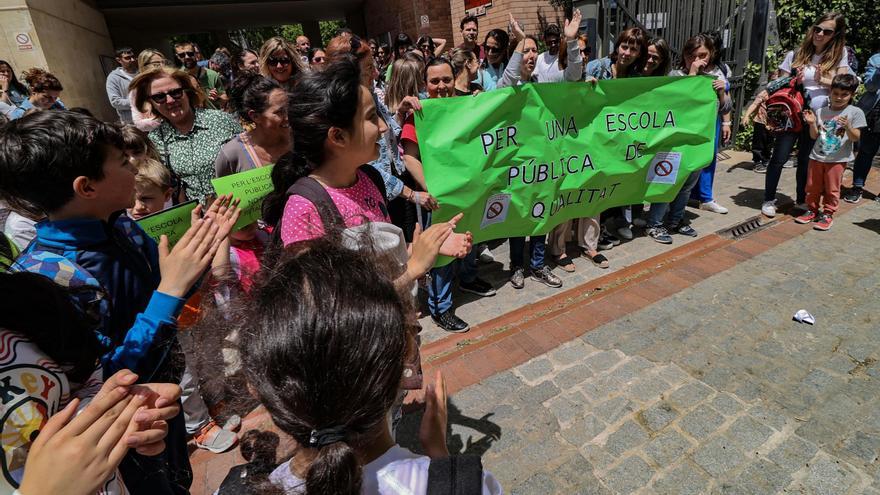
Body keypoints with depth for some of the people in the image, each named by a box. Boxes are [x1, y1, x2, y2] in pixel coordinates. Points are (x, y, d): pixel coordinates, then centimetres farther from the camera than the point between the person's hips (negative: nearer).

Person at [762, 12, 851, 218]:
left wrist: (821, 80, -17)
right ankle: (769, 200, 11)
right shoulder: (795, 55, -1)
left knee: (806, 161, 13)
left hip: (818, 118, 2)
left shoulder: (839, 55, 3)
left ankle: (801, 200, 28)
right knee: (779, 159, -1)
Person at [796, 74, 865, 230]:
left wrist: (847, 127, -25)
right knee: (812, 186, 9)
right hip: (817, 156, 3)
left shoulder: (855, 112, -3)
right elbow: (815, 136, 6)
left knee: (832, 189, 3)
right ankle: (812, 211, 24)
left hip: (838, 159, -3)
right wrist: (812, 124, -11)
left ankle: (827, 214, 15)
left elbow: (856, 138, -7)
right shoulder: (821, 112, 3)